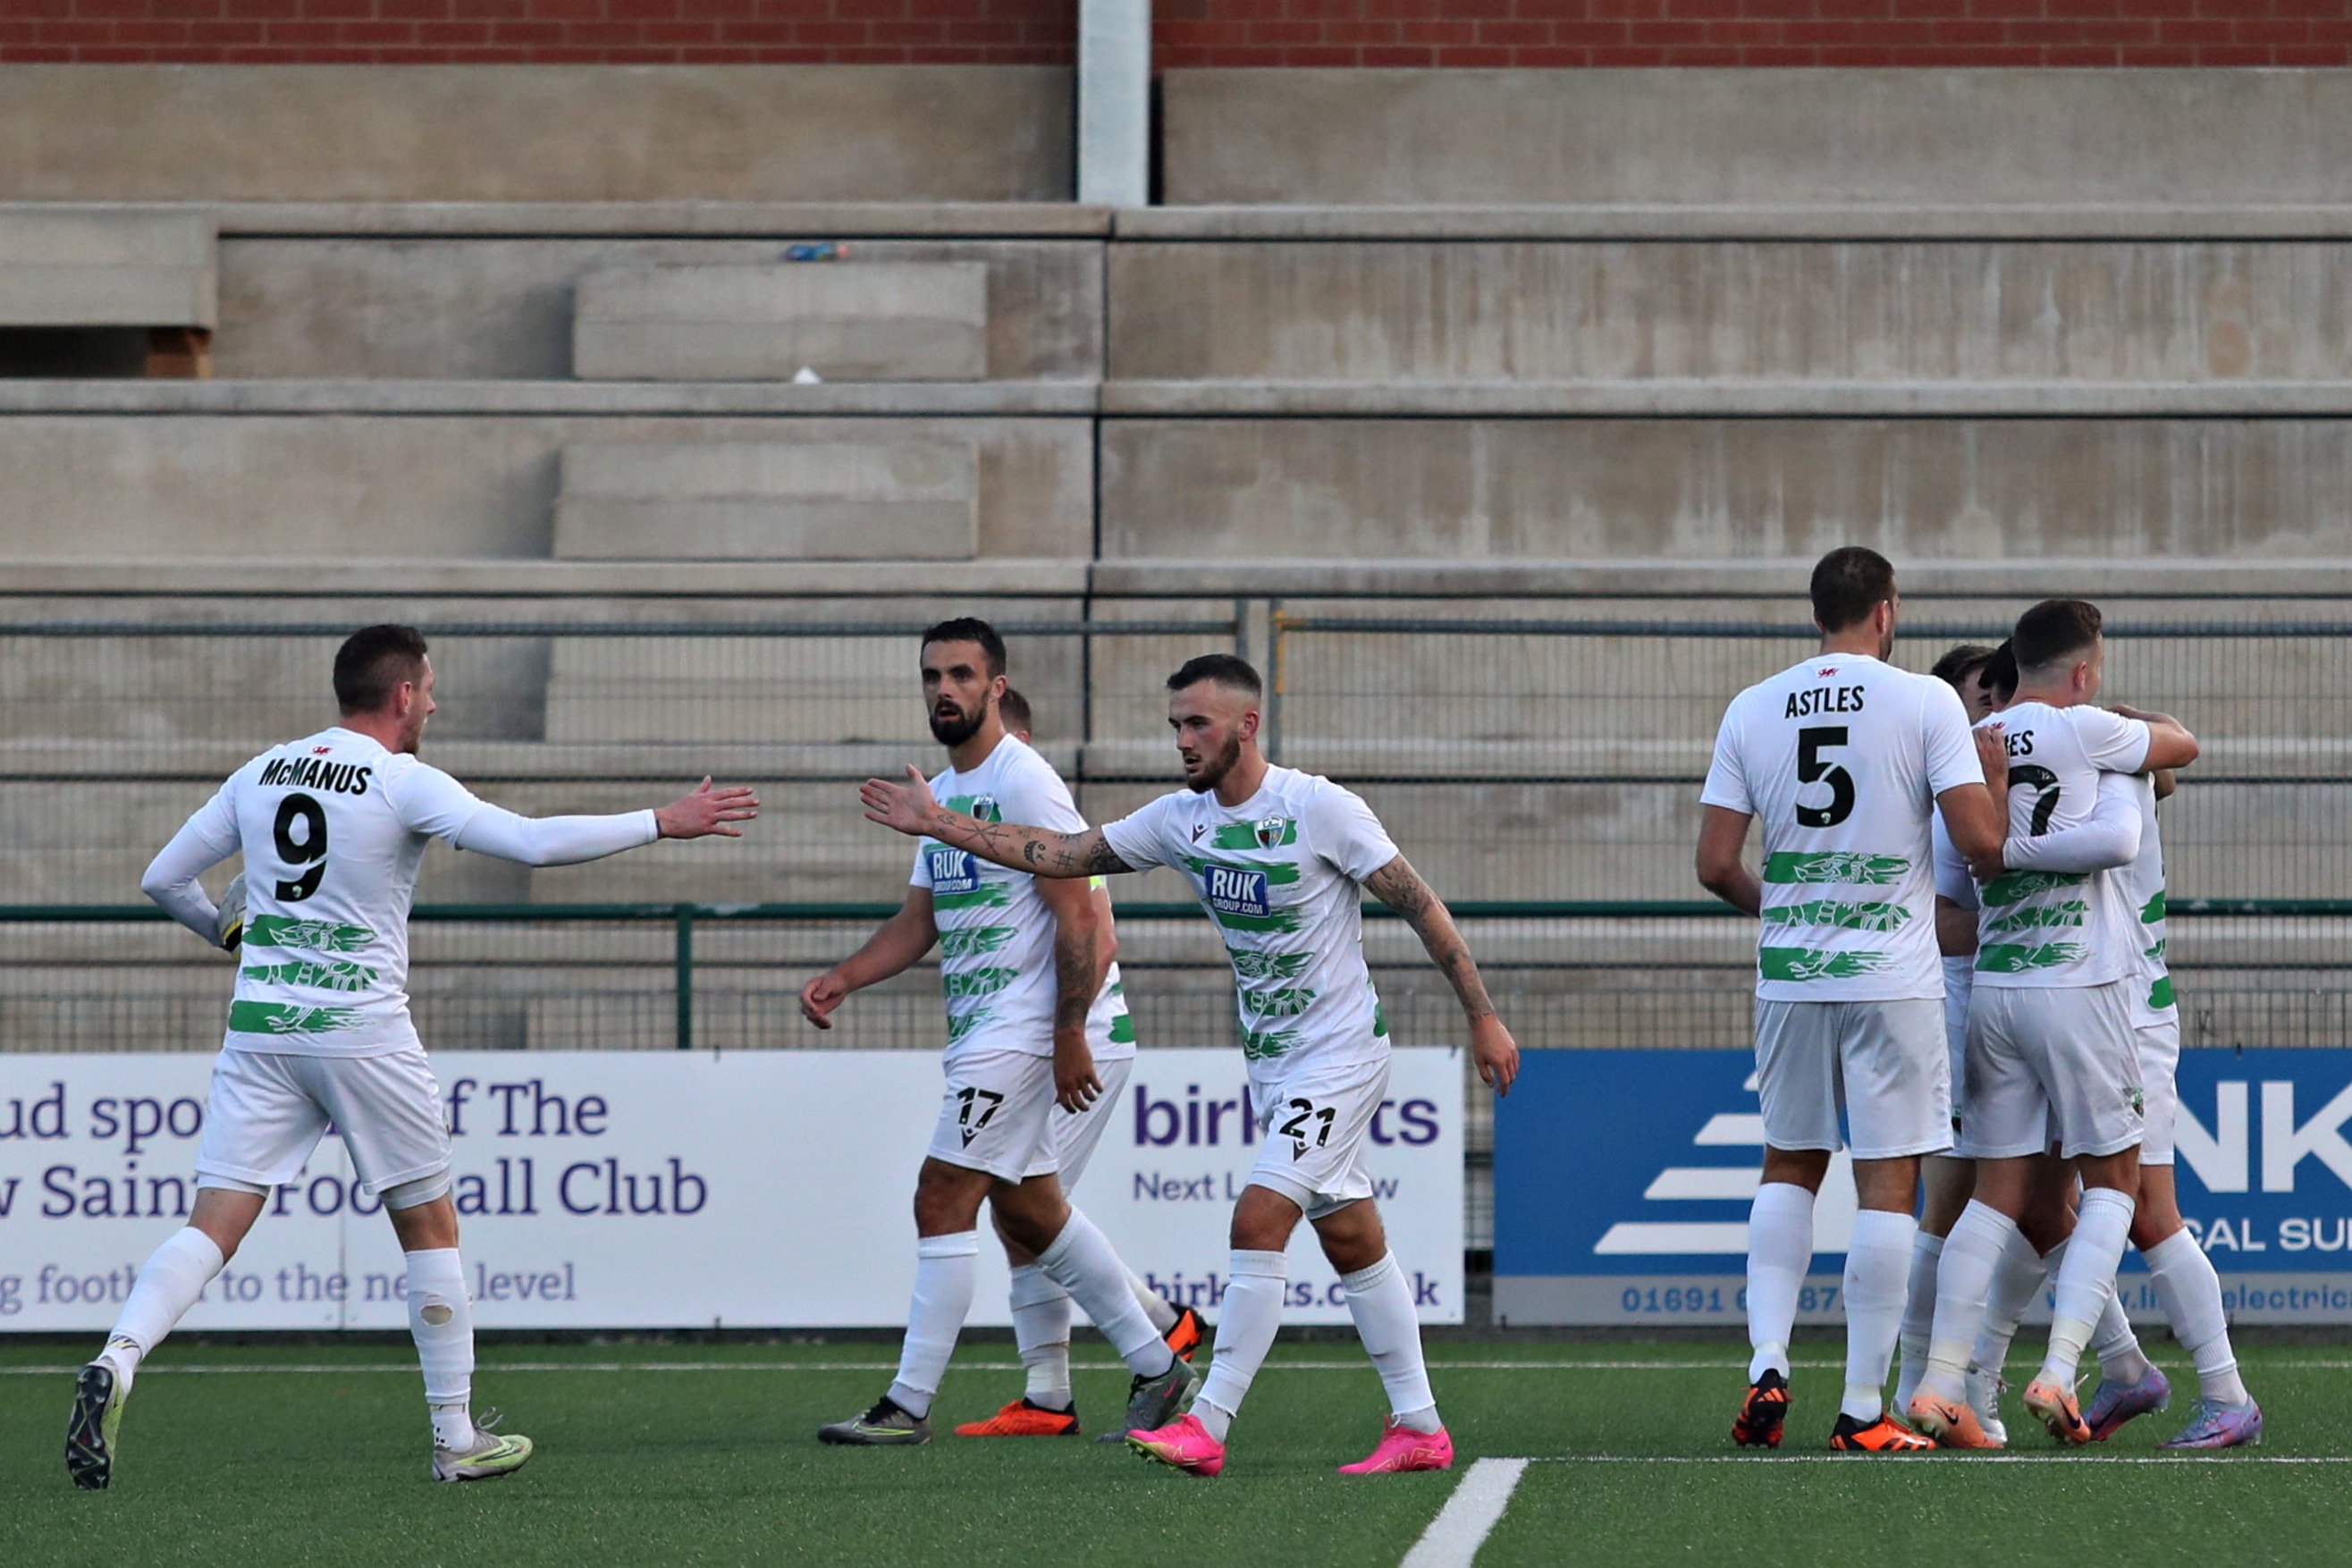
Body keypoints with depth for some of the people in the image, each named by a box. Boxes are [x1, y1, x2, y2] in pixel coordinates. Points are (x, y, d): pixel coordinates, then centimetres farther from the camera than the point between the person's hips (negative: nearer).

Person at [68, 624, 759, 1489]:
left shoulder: (260, 775, 9)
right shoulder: (403, 783, -7)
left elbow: (162, 879, 14)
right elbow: (535, 841, -16)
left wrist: (224, 930, 34)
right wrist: (661, 824, -7)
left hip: (260, 1028, 4)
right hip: (363, 1030, -4)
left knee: (213, 1226, -1)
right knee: (430, 1224, 11)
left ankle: (116, 1361, -26)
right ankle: (457, 1438, 15)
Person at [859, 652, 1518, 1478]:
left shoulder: (1319, 808, -16)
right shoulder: (1181, 819, 3)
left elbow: (1419, 904, -12)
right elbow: (1064, 855, 3)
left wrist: (1483, 1016, -12)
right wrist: (940, 823, -5)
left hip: (1340, 1053, -7)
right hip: (1270, 1062, 7)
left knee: (1258, 1220, -16)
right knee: (1352, 1240, 10)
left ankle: (1208, 1425, -15)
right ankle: (1419, 1428, 16)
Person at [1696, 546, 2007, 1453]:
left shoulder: (1752, 710, 4)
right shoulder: (1924, 702, -6)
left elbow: (1716, 866, 3)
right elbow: (1980, 840, -12)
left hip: (1788, 975, 4)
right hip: (1892, 978, -4)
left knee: (1789, 1167, 19)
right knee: (1888, 1184, 1)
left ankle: (1767, 1363, 4)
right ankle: (1863, 1410, 0)